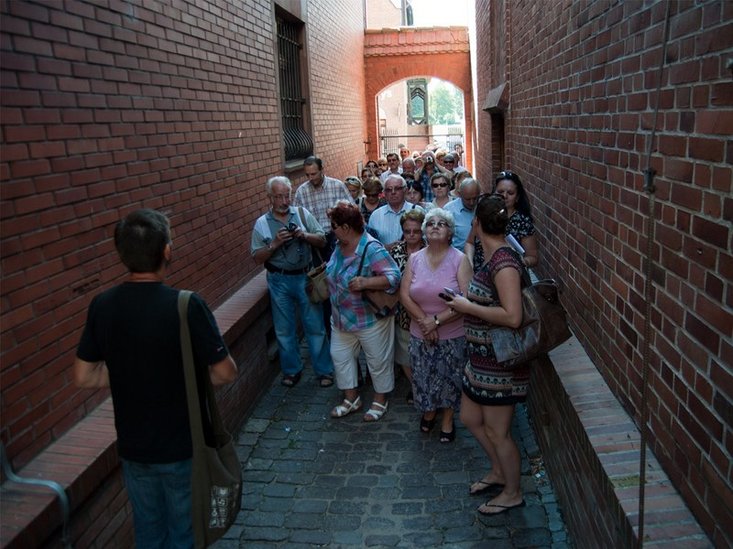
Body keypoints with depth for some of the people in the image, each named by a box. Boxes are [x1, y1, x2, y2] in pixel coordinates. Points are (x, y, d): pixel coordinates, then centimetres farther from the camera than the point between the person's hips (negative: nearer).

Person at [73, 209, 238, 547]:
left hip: (132, 447, 5)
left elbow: (84, 377, -1)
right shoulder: (186, 306, -24)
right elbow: (225, 373, -18)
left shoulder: (102, 306, -9)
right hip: (182, 446, -4)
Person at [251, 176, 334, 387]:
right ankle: (291, 370, 28)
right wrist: (275, 243, -17)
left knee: (315, 326, 6)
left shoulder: (302, 213, 1)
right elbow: (258, 259, -2)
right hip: (279, 281, 0)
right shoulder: (261, 224, 0)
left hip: (305, 277, 0)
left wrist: (305, 235, -16)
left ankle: (324, 370, 19)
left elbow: (322, 241, 3)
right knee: (284, 329, 11)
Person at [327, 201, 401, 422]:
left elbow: (393, 277, -32)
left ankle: (380, 400, 31)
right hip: (341, 317, 8)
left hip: (370, 319, -8)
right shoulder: (340, 246, 1)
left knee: (378, 361, 10)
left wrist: (365, 282, -40)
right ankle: (351, 398, 34)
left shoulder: (372, 249, -26)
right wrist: (327, 270, 4)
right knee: (340, 355, 17)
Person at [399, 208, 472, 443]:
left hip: (453, 336, -3)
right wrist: (425, 322, -14)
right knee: (424, 377, 17)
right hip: (420, 335, 3)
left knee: (449, 379, 12)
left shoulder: (459, 260, -12)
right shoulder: (414, 259, -1)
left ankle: (447, 419, 35)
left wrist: (437, 320, -18)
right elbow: (404, 295, -4)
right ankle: (429, 411, 43)